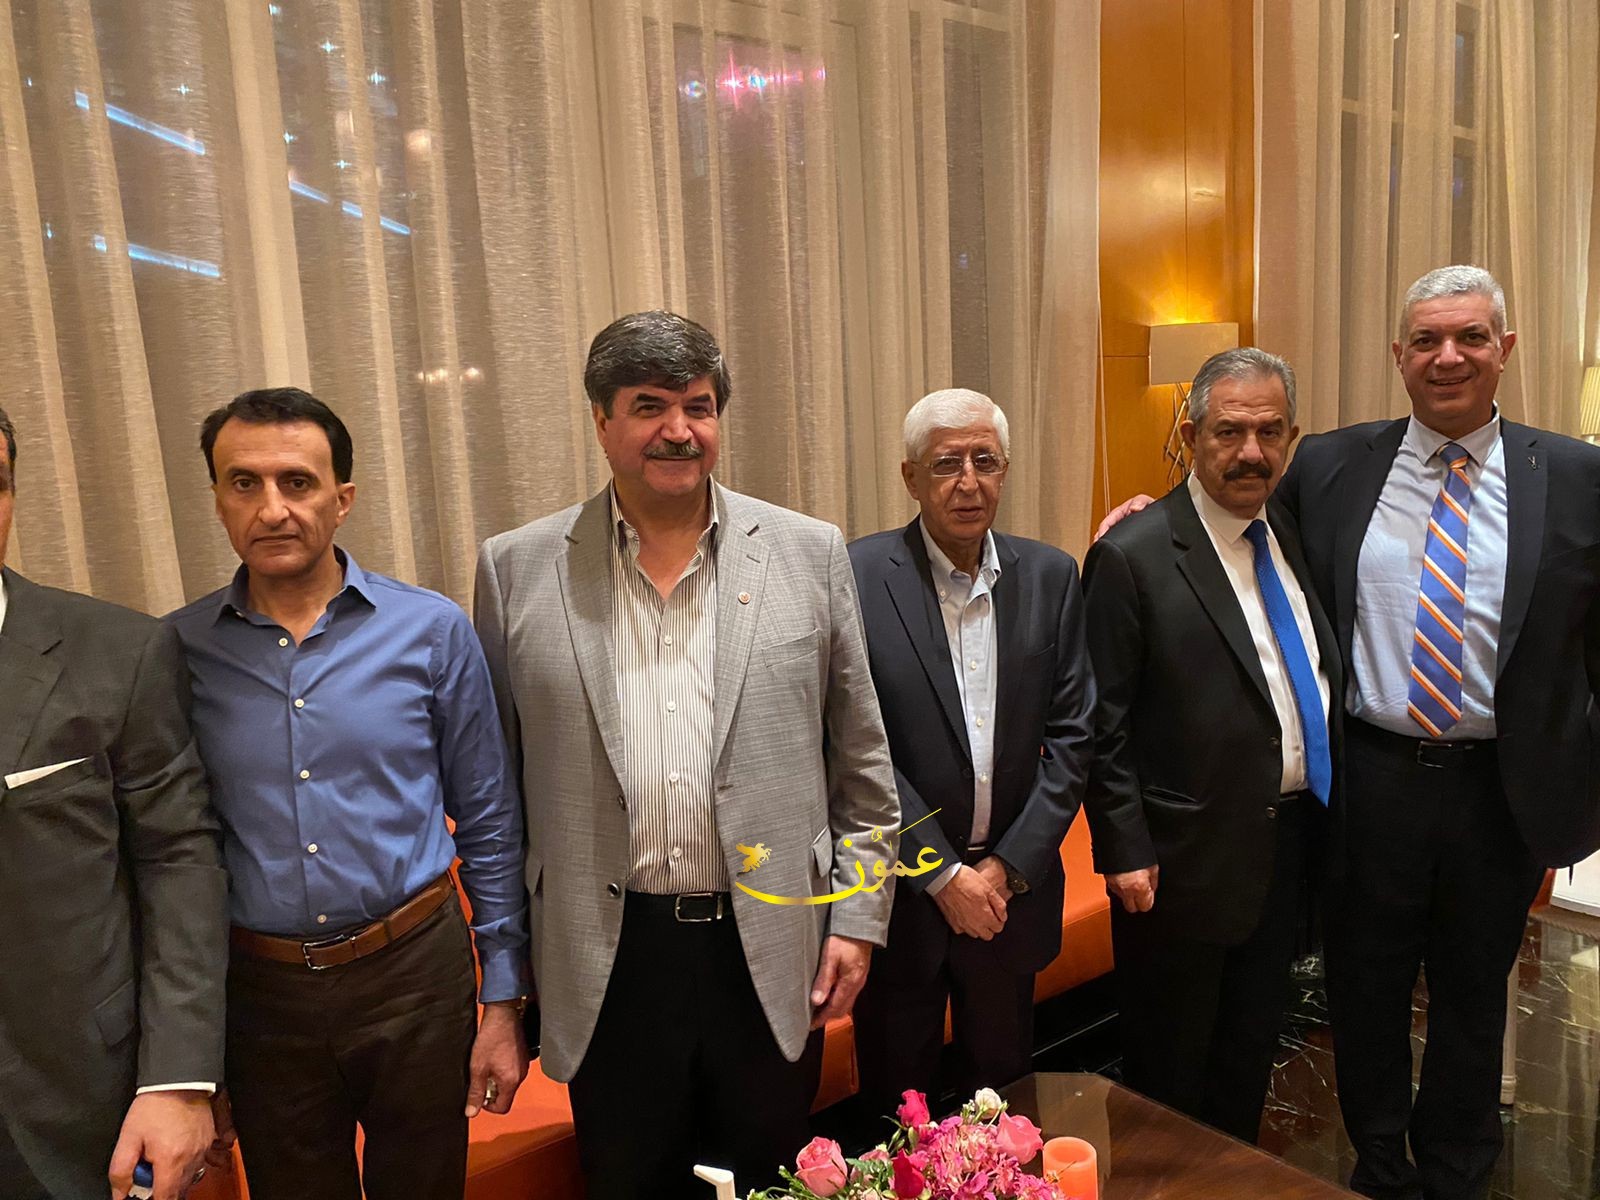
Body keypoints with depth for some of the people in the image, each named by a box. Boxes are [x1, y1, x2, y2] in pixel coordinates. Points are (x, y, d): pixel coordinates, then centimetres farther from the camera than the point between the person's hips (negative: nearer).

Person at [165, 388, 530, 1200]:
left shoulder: (433, 630, -7)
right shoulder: (180, 649, -4)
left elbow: (488, 826, -1)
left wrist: (504, 999, -1)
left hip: (414, 973, -1)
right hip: (259, 990, 1)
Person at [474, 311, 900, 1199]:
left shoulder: (809, 554, -1)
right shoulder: (518, 569, -2)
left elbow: (861, 760, 3)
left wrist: (859, 916, 1)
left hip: (774, 953, 1)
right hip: (606, 963, 0)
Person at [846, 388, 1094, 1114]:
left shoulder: (1050, 577, 1)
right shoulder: (857, 576, -11)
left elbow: (1072, 734, 0)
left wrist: (1009, 868, -7)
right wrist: (942, 873, -12)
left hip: (1014, 886, 3)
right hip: (898, 892, -3)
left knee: (1002, 1087, 20)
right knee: (897, 1106, 13)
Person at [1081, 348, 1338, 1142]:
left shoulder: (1293, 539, 6)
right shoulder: (1132, 556, -16)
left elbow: (1318, 681, 14)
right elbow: (1103, 725, -15)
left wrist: (1321, 810, 9)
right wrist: (1125, 853, -16)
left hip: (1288, 846, 7)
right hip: (1186, 860, -6)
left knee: (1252, 1050, 23)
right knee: (1168, 1072, 13)